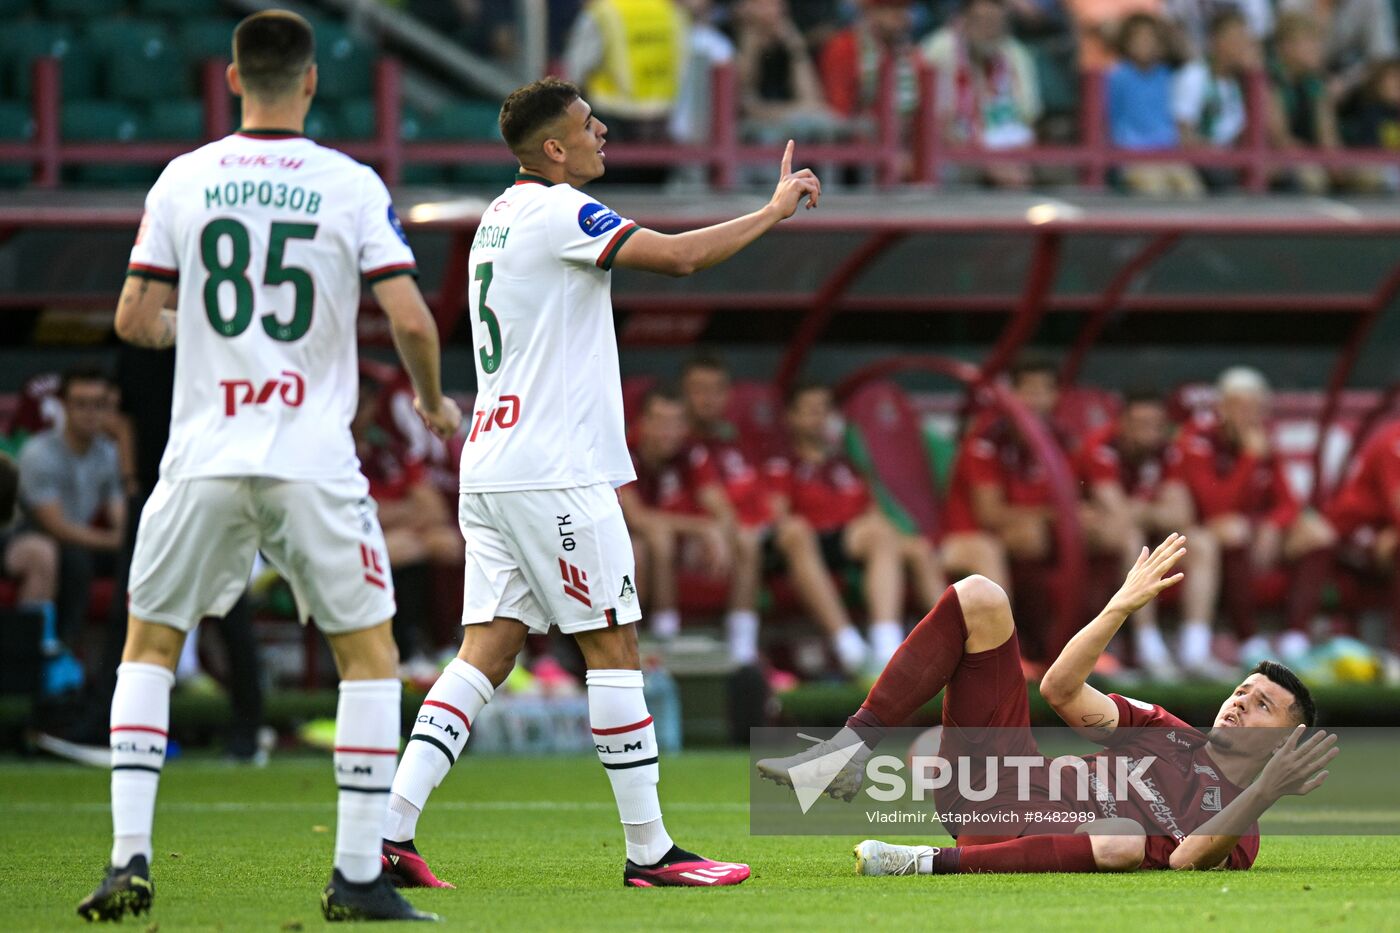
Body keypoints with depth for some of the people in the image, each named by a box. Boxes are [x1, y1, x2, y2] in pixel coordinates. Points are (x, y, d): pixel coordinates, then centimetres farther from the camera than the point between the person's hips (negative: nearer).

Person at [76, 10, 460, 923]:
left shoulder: (184, 180, 2)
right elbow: (410, 317, -8)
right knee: (369, 652, 12)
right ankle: (359, 875, 6)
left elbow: (134, 320, 3)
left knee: (149, 644, 16)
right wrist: (434, 402, 11)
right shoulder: (352, 187, -3)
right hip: (315, 461, -2)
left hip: (205, 456, 2)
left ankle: (131, 857, 4)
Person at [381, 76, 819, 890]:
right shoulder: (558, 211, -10)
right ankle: (650, 850, 1)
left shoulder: (502, 215, 19)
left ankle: (391, 829, -4)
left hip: (492, 468, 9)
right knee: (614, 647, -2)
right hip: (554, 472, -9)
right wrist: (775, 212, -7)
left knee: (487, 652, 5)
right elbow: (679, 256, -18)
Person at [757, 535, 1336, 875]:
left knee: (1130, 838, -46)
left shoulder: (1236, 830, 8)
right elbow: (1061, 690, 15)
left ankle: (930, 863, -44)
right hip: (995, 782, 6)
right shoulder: (1162, 730, 26)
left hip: (1042, 842, -6)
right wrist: (1123, 606, 8)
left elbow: (1186, 861, -17)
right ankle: (850, 754, -17)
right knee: (978, 598, -5)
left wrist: (1263, 796, -29)